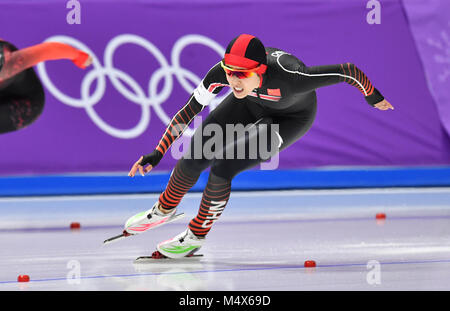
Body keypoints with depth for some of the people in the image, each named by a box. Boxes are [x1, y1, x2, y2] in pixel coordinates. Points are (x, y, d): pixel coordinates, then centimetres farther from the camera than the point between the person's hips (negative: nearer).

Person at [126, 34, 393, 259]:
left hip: (291, 119, -4)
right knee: (198, 155, -7)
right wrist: (157, 155, -21)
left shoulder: (289, 77, -44)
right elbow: (189, 112, -21)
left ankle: (196, 237, 4)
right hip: (251, 105, 4)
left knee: (222, 168, -18)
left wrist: (373, 97, -15)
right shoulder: (222, 73, -32)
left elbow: (349, 71, -34)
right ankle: (163, 211, 23)